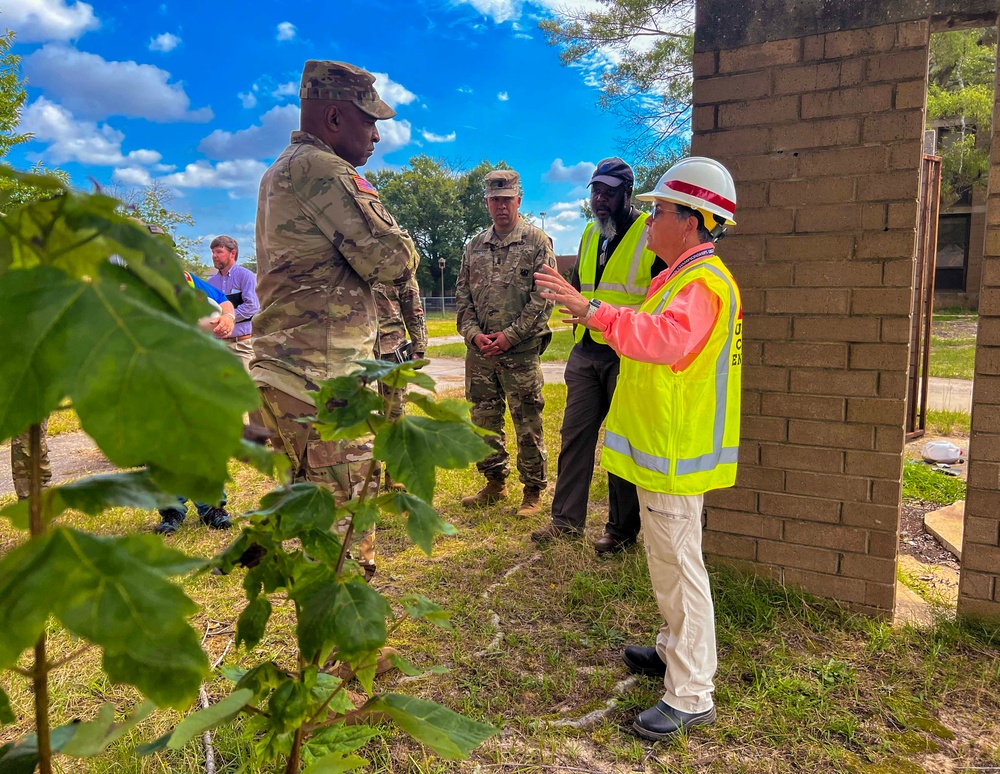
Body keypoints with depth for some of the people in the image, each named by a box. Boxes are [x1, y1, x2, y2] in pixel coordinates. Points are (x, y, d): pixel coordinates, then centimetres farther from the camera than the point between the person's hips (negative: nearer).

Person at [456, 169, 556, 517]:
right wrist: (474, 333, -3)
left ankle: (533, 491, 12)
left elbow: (543, 297, -7)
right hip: (480, 349, 5)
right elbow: (462, 296, 13)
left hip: (521, 349, -5)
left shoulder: (537, 242, 0)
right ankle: (495, 484, 26)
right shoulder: (474, 246, 14)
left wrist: (510, 335, -13)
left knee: (527, 423, 0)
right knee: (484, 420, 11)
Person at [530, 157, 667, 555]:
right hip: (586, 352, 6)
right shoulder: (590, 234, 14)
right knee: (575, 433, 8)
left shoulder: (651, 234, -7)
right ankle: (567, 519, 19)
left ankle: (622, 529, 16)